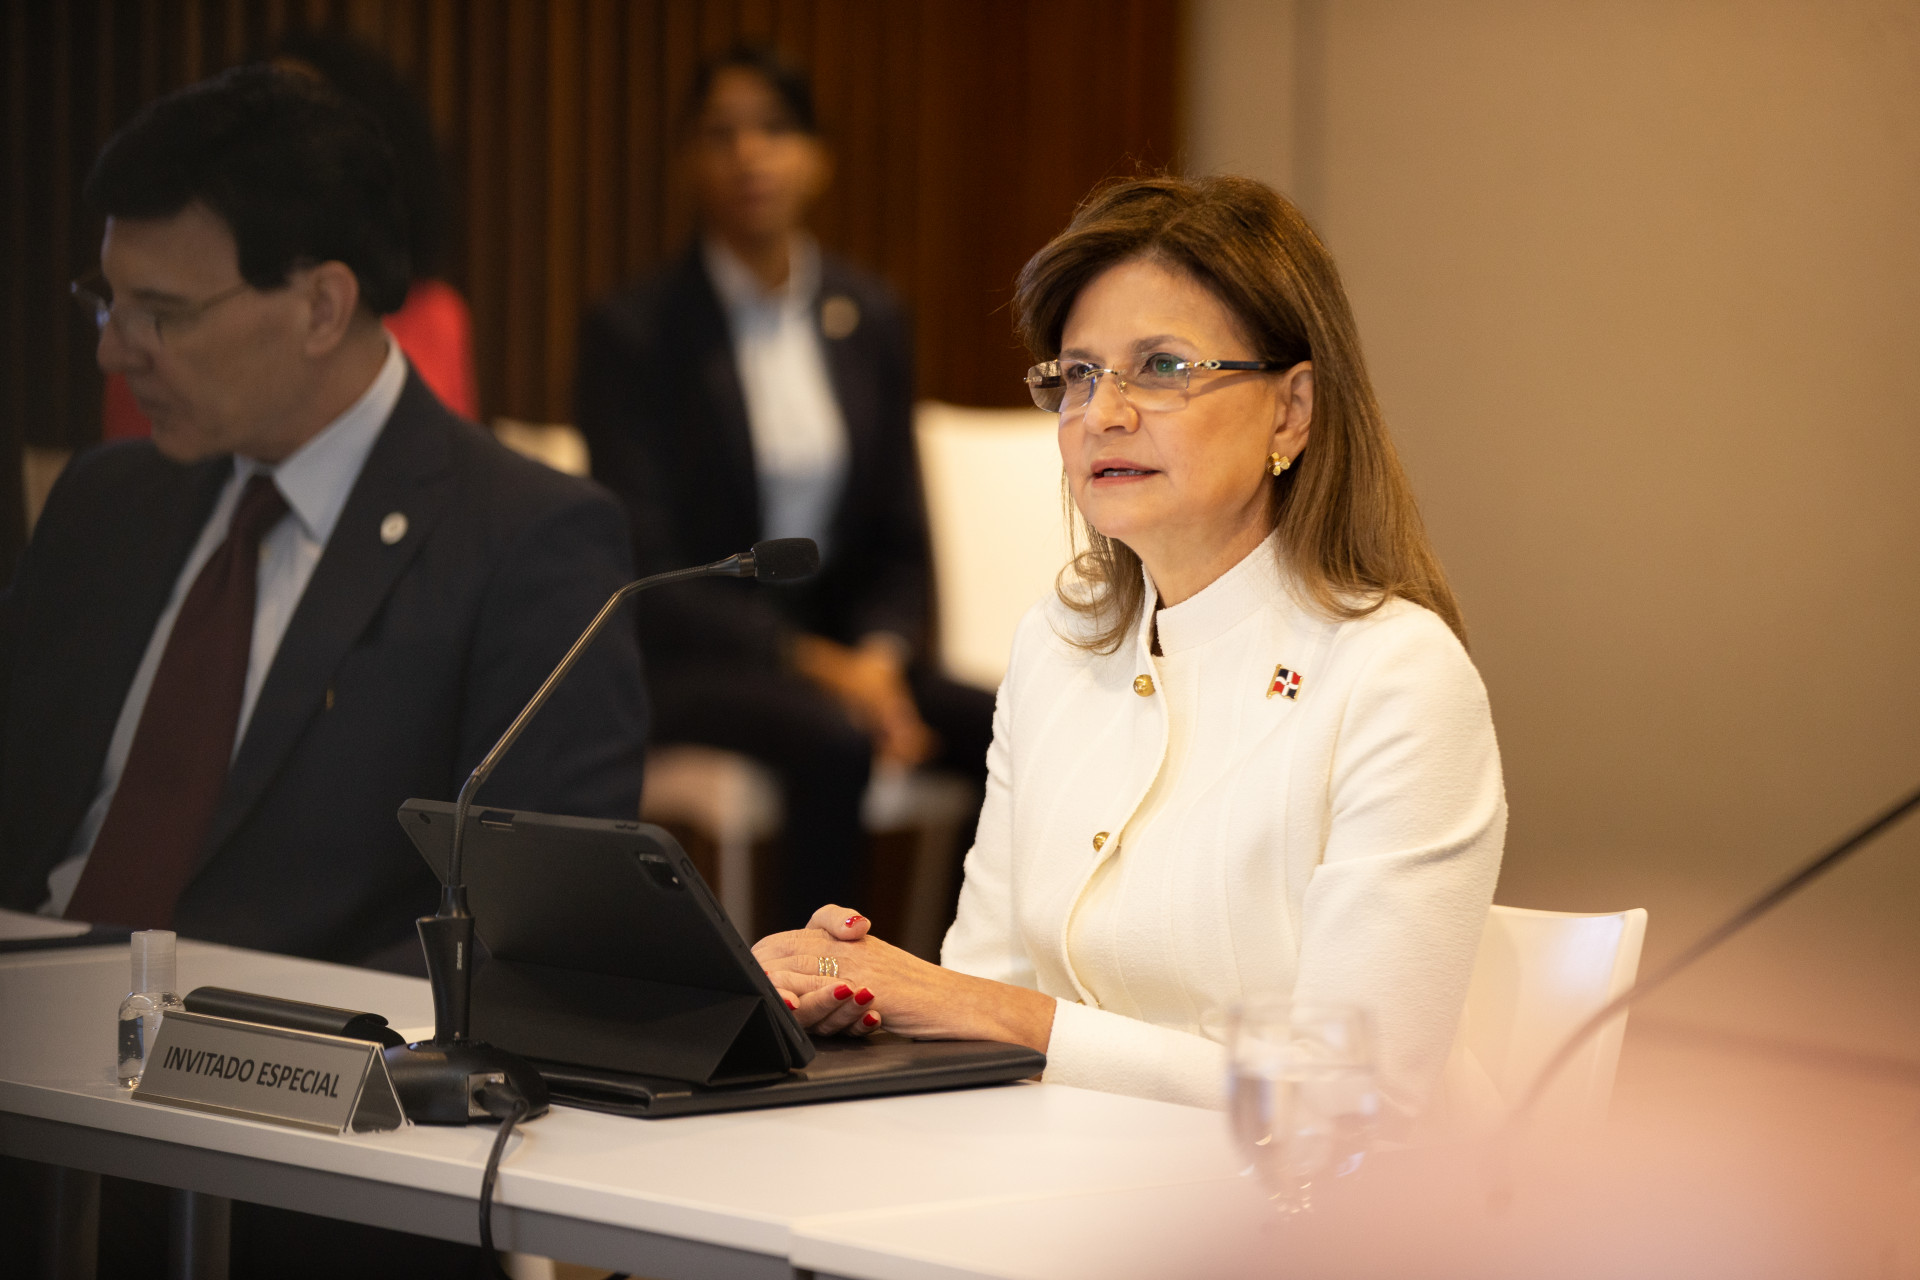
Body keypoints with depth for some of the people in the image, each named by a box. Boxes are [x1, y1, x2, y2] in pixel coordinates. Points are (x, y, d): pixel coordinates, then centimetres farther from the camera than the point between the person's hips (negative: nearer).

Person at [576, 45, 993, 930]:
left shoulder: (868, 319, 10)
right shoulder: (632, 334, -5)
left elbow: (900, 540, 12)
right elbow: (645, 569, -11)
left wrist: (879, 657, -10)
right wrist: (805, 660, -21)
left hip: (848, 647, 5)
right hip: (688, 658, -5)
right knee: (835, 742, -36)